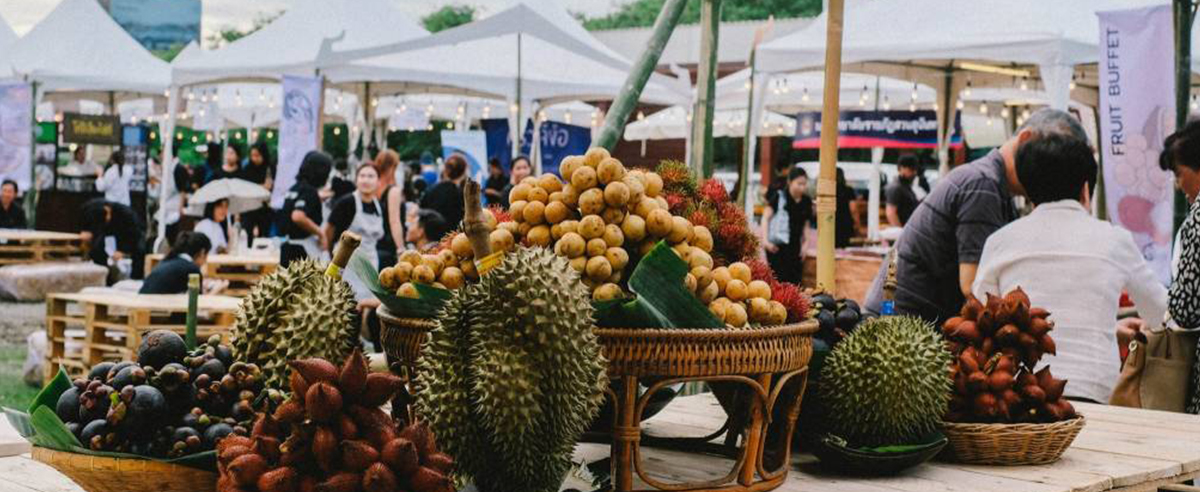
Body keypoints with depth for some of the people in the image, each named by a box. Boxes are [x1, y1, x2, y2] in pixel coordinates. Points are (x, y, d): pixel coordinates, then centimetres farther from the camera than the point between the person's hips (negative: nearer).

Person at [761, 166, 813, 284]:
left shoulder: (806, 201, 8)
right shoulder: (779, 196, -6)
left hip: (795, 247, 5)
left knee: (795, 281, 1)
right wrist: (765, 240, -17)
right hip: (777, 246, -5)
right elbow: (766, 218, -8)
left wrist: (804, 245, 7)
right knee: (780, 280, -9)